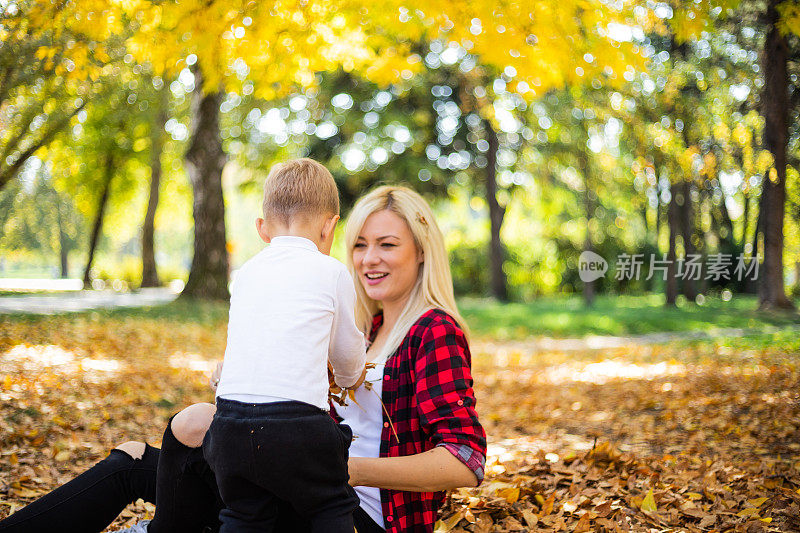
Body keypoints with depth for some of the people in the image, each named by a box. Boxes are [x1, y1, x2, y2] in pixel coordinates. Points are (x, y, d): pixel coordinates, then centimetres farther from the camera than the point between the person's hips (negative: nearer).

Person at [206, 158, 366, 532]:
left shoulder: (245, 273, 17)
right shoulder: (332, 273, 4)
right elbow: (348, 357, 16)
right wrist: (349, 377, 40)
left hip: (230, 419, 4)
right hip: (295, 427, -4)